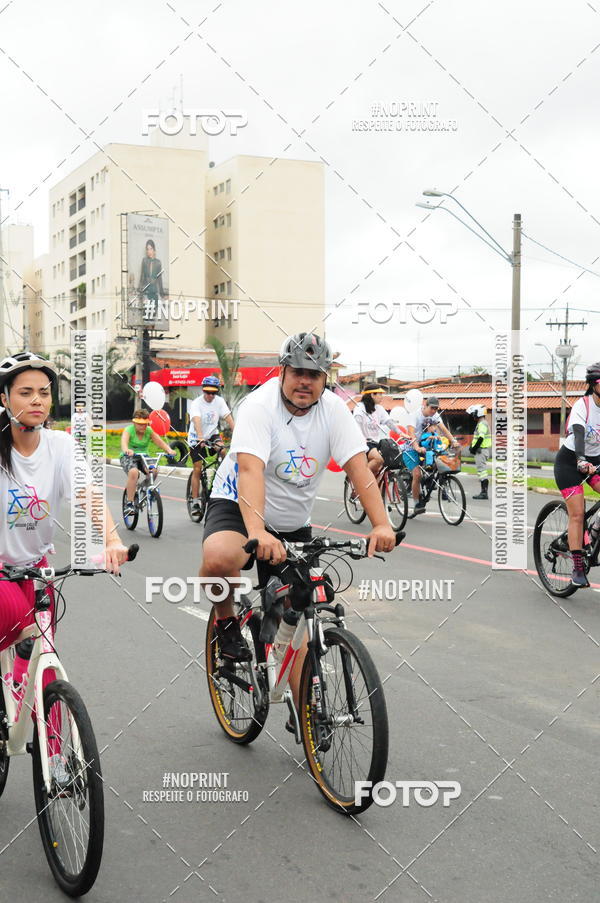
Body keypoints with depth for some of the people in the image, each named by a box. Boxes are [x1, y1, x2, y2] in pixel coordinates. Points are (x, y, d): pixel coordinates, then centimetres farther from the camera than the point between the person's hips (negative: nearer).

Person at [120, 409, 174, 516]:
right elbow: (124, 442, -33)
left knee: (154, 470, -28)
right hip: (129, 457, -3)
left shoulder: (149, 431, -3)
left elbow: (160, 442, -13)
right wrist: (126, 450, -56)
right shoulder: (128, 430, -13)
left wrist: (169, 450, -34)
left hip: (144, 456, 3)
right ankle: (129, 504, -27)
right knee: (133, 472, -35)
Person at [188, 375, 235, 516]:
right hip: (196, 438, -3)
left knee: (223, 451, -29)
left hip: (212, 434, 3)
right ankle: (195, 501, 3)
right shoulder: (196, 403, -18)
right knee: (197, 469, -5)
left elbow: (228, 418, -16)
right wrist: (200, 437, -50)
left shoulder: (219, 401, -7)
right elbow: (197, 421, -34)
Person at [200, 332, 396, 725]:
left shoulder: (333, 409, -9)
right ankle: (227, 621, -4)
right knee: (219, 559, -37)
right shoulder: (260, 406, -22)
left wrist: (382, 524, -34)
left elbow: (358, 467, -18)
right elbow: (250, 470, -36)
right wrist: (257, 533, -52)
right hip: (238, 507, -4)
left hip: (293, 524, 4)